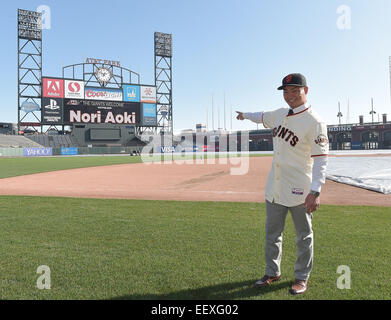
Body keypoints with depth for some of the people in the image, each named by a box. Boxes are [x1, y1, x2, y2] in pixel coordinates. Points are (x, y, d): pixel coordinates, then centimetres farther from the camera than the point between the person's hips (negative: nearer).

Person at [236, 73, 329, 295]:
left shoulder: (314, 122, -15)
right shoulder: (279, 114, 7)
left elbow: (321, 159, -21)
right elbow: (263, 117, 30)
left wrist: (316, 191, -31)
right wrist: (245, 115, 48)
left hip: (299, 190, -7)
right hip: (274, 187, 7)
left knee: (304, 236, 10)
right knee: (272, 233, 16)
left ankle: (302, 277, 28)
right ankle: (272, 273, 33)